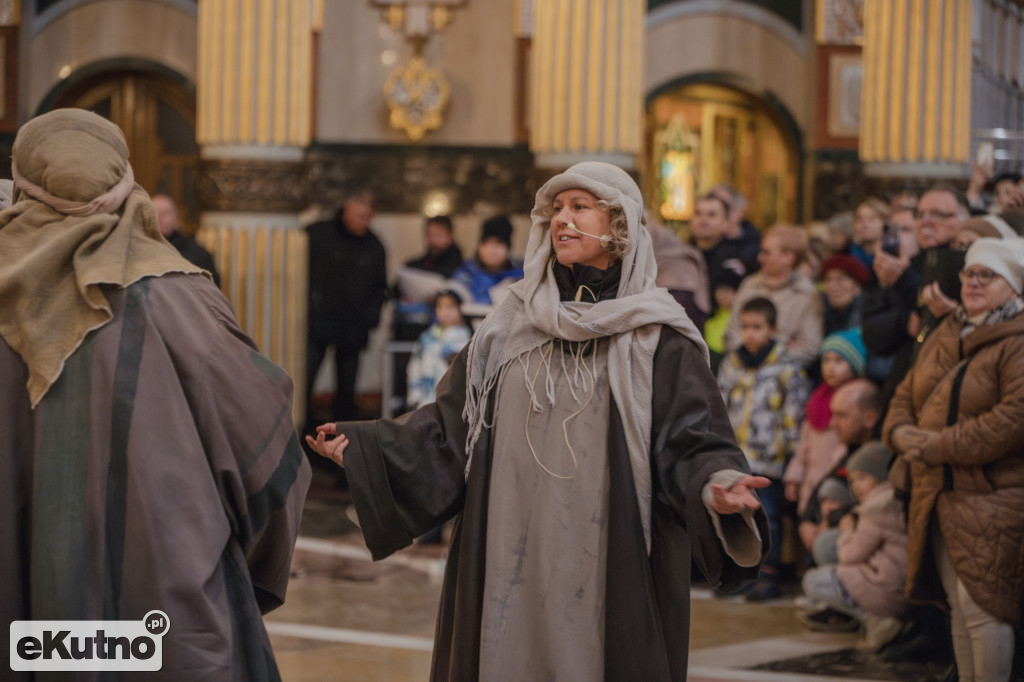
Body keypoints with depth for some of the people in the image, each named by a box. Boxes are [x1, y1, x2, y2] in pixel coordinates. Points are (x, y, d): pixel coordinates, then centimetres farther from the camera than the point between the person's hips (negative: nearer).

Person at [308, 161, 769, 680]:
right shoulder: (511, 327, 10)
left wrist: (716, 488, -29)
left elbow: (691, 442, -8)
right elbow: (451, 427, 10)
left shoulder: (657, 338, -2)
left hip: (609, 574, -3)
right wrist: (361, 447, 0)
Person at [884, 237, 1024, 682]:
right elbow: (906, 395, 19)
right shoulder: (944, 337, 17)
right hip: (935, 491, 8)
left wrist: (939, 445, -18)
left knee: (981, 602, -11)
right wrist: (902, 431, -5)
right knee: (958, 605, 12)